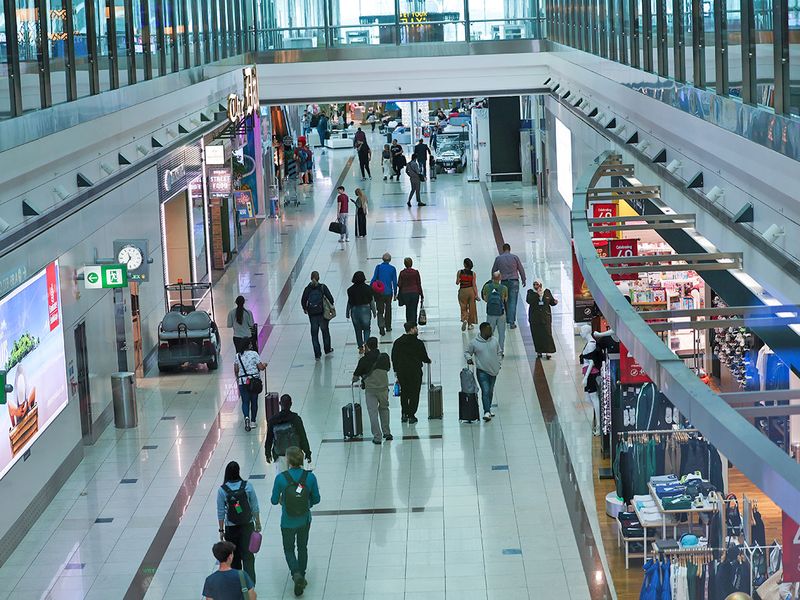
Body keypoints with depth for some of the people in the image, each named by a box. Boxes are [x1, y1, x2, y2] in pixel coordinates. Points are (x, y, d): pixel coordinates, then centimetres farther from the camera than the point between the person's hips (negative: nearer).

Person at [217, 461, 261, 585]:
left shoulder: (222, 490, -12)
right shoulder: (247, 486, -11)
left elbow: (221, 512, -7)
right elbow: (255, 507, -3)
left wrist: (221, 530, 3)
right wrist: (258, 522, 11)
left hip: (231, 528, 0)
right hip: (247, 526, 0)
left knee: (234, 557, 16)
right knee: (248, 556, 3)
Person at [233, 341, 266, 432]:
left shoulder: (238, 356, 0)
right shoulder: (254, 354, -8)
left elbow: (236, 370, 4)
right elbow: (261, 367, -8)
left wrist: (237, 378, 22)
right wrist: (264, 365, 14)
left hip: (242, 381, 1)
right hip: (255, 381, -1)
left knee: (245, 402, 5)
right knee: (254, 401, 13)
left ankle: (246, 417, -20)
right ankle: (253, 421, 16)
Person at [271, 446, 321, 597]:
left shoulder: (281, 478, -21)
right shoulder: (310, 477, -15)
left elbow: (274, 501, -10)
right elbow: (316, 499, -4)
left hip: (288, 523, -2)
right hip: (304, 521, 2)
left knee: (289, 549, 18)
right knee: (302, 548, 23)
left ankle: (296, 574, -5)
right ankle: (301, 577, 34)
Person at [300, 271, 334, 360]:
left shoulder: (307, 289, -4)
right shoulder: (323, 287, -8)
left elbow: (303, 301, 0)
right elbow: (330, 298, -8)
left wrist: (305, 309, 18)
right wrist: (331, 306, 10)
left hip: (312, 314, 1)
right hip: (322, 312, -1)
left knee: (314, 333, 7)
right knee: (325, 331, 19)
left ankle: (317, 354, 4)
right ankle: (327, 350, 31)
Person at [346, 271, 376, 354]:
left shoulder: (351, 289, -7)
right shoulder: (368, 288, -9)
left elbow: (349, 302, -2)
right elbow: (372, 301, -4)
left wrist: (347, 313, 10)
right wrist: (374, 312, 8)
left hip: (355, 310, 1)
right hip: (365, 309, -1)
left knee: (358, 330, 12)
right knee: (366, 329, 12)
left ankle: (361, 348, 19)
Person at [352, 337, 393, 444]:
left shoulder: (364, 360, -11)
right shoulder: (384, 357, -2)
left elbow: (356, 375, -3)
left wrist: (354, 379, 21)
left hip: (370, 389, -3)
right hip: (383, 387, 3)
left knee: (373, 413, 2)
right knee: (384, 408, 22)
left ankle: (377, 437, 1)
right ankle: (387, 433, 27)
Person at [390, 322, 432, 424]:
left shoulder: (397, 342, 3)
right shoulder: (418, 343, -10)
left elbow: (394, 357, 6)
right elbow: (424, 357, -4)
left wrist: (396, 370, 14)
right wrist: (428, 361, 18)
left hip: (401, 371, 4)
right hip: (415, 371, -4)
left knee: (404, 392, 17)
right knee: (414, 393, 5)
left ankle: (404, 414, 13)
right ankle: (411, 416, 3)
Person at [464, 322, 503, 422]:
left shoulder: (494, 340, 1)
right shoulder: (474, 343, -11)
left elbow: (499, 353, 14)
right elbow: (467, 352, 2)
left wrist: (498, 363, 6)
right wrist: (469, 359, -17)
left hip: (493, 371, 5)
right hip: (482, 371, -5)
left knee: (490, 391, 16)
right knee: (485, 391, -14)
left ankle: (488, 409, 32)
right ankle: (487, 412, -15)